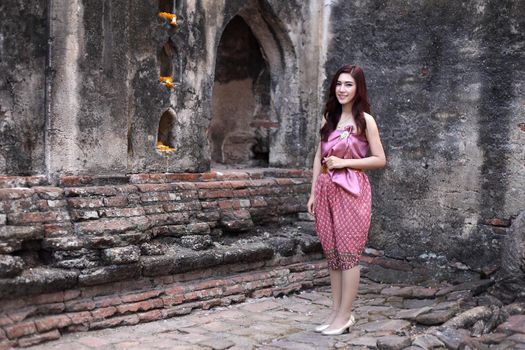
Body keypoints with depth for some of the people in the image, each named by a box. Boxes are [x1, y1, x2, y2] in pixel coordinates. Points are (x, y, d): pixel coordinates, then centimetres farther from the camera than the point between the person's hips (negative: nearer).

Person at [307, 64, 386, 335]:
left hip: (351, 191, -6)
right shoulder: (329, 117, 12)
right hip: (327, 190, 6)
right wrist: (313, 192, 9)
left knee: (348, 252, -1)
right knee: (331, 253, 9)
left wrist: (345, 162, -12)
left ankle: (345, 316, 7)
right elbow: (319, 157, 13)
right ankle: (336, 312, 19)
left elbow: (380, 160, -5)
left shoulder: (364, 120, -4)